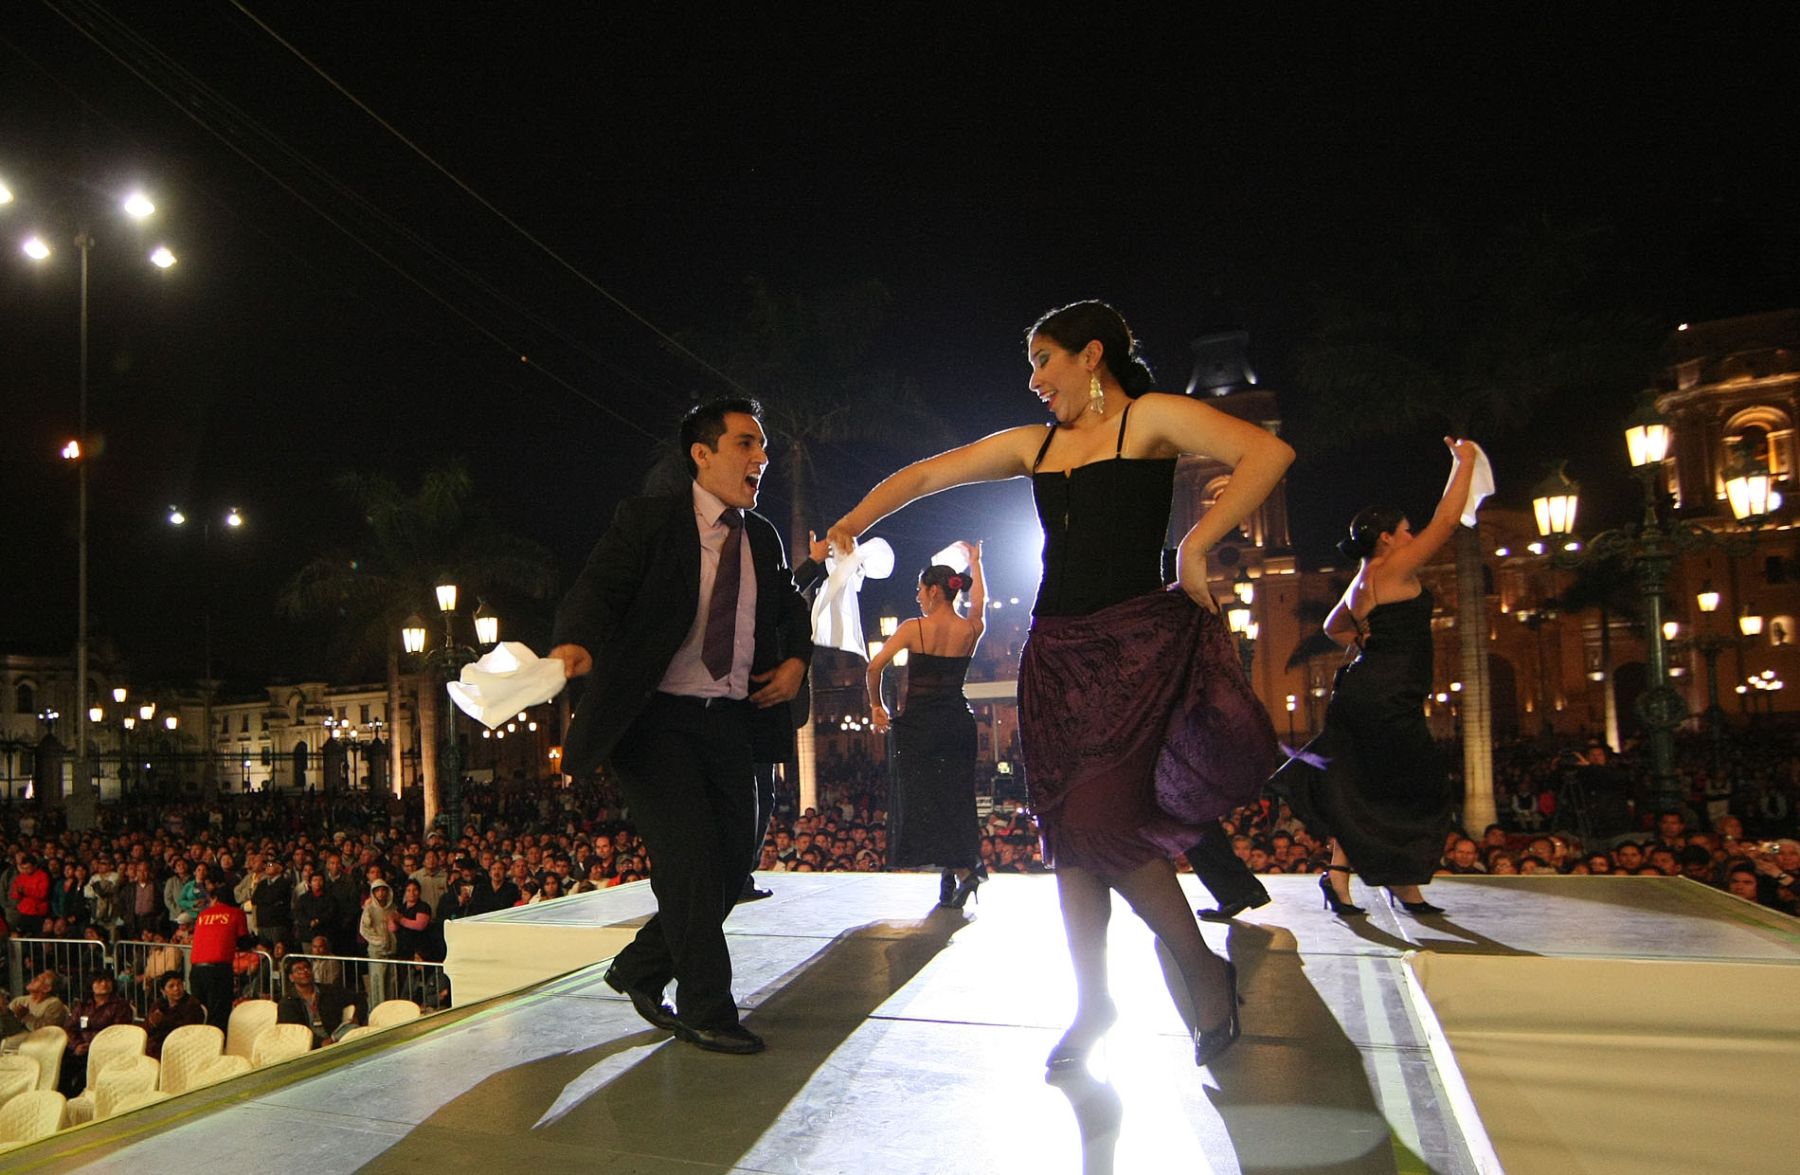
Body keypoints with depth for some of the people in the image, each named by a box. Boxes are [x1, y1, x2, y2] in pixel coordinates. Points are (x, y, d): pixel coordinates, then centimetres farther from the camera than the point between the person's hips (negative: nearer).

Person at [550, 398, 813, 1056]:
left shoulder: (762, 539, 14)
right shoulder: (646, 521, -3)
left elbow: (790, 608, 28)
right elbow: (596, 592, -15)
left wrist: (797, 658, 8)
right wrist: (577, 646, -37)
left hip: (733, 723, 6)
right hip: (658, 719, -6)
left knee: (733, 863, 5)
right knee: (691, 861, -11)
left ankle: (640, 969, 28)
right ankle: (705, 1013, 7)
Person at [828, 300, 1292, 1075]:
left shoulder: (1151, 418, -2)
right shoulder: (1033, 445, 16)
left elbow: (1267, 453, -14)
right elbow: (927, 474, 18)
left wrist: (1196, 545, -16)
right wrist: (853, 524, 6)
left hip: (1137, 641, -6)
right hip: (1056, 650, 6)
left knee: (1103, 817, -16)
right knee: (1065, 832, 6)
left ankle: (1204, 971, 6)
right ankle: (1093, 1002, 20)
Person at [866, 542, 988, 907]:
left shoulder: (914, 628, -7)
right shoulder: (971, 629, 3)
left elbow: (874, 666, -11)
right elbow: (980, 598, 25)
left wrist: (876, 705, 3)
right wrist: (974, 560, 39)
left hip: (918, 722, -4)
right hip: (957, 721, 4)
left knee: (922, 798, 1)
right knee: (956, 797, 13)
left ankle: (959, 871, -8)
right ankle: (965, 865, 9)